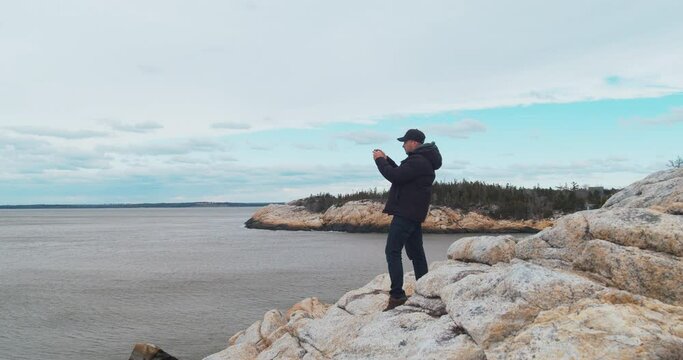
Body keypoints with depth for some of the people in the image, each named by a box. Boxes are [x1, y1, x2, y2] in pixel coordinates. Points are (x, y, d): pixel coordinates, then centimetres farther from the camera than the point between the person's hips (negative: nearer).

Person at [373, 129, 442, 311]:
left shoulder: (417, 162, -17)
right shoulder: (422, 160, 18)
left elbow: (394, 176, -22)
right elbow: (401, 173, 25)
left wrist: (380, 160, -8)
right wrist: (386, 159, 16)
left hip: (405, 213, -11)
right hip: (414, 214, 11)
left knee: (392, 251, -10)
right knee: (416, 253, 14)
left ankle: (397, 295, -14)